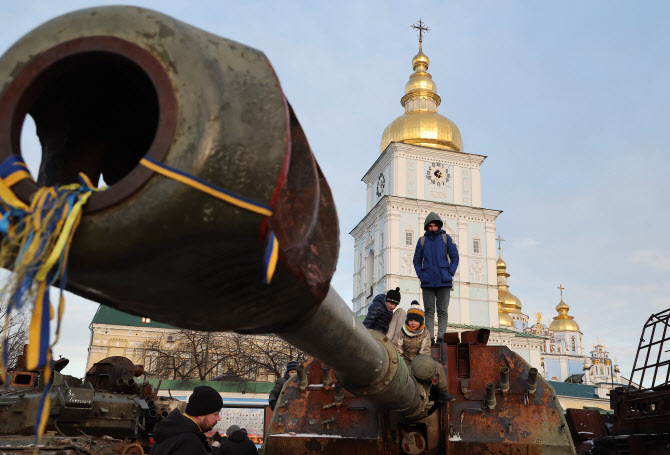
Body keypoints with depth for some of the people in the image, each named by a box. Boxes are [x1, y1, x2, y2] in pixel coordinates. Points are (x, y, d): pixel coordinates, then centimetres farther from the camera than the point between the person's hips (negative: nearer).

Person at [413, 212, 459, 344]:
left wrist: (450, 273, -5)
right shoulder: (422, 240, 10)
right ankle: (429, 338, 2)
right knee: (429, 311, 2)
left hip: (444, 282, -1)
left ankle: (441, 337, -1)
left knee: (443, 311, -2)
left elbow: (455, 257, 6)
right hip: (427, 282, 1)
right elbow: (417, 260, 14)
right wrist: (420, 275, 0)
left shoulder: (446, 238, 6)